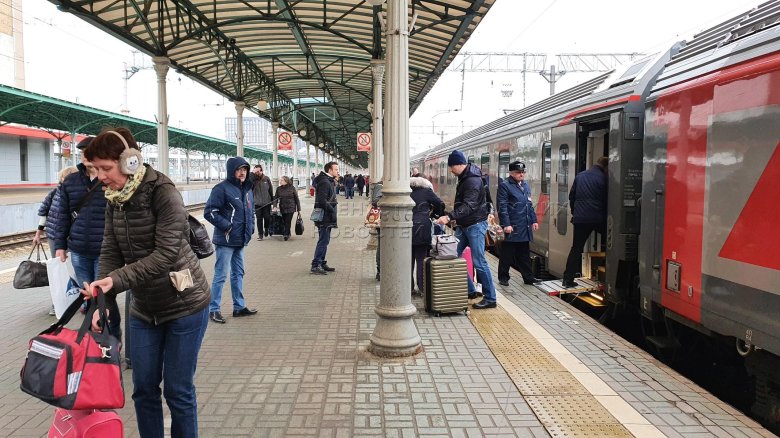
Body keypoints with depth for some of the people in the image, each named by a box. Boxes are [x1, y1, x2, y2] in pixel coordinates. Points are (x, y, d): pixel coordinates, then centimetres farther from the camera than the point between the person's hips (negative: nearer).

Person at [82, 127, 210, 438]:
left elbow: (166, 254, -25)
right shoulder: (115, 199, 2)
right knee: (144, 388, 13)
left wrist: (116, 281, -31)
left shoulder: (163, 193, -19)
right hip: (144, 308, 6)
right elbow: (110, 252, -2)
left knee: (177, 390, 3)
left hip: (183, 305, -6)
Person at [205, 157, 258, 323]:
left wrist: (251, 226, 12)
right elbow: (209, 212, -16)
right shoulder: (222, 189, -13)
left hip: (241, 240, 8)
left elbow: (250, 210, 26)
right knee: (220, 275, -3)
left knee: (238, 274, 16)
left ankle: (239, 306, 26)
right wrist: (226, 226, -17)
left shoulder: (247, 189, 12)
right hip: (225, 240, -8)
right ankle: (213, 309, 6)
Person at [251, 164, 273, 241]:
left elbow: (271, 190, 8)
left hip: (267, 203, 1)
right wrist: (253, 173, -27)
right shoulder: (253, 179, -4)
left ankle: (266, 229, 30)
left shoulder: (267, 179, 0)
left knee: (267, 217, 1)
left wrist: (272, 200, 11)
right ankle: (260, 234, 14)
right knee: (259, 219, 4)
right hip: (257, 203, 0)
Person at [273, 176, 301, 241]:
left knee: (288, 221, -10)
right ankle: (288, 234, 20)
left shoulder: (292, 188, -3)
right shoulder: (278, 189, 5)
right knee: (284, 221, 6)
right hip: (282, 208, 3)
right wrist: (275, 206, -14)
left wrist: (298, 209, 2)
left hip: (291, 208, -3)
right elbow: (276, 198, 4)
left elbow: (296, 198, 2)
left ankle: (286, 234, -8)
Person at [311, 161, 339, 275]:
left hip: (327, 218, 11)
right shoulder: (325, 182, -16)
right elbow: (322, 201, -25)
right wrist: (332, 210, -18)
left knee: (324, 241, 15)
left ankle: (321, 263, 23)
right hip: (325, 218, -11)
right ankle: (315, 265, -6)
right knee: (323, 241, -8)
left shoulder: (329, 181, 17)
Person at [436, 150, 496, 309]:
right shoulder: (463, 177, 10)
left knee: (479, 262, -7)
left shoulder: (473, 180, -20)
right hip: (463, 225, 10)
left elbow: (468, 206, -31)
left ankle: (490, 298, 3)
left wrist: (449, 217, -39)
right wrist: (454, 218, 19)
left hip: (475, 224, -10)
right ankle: (470, 291, 20)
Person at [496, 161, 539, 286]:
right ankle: (503, 278, 13)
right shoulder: (504, 185, -8)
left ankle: (528, 277, 20)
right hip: (511, 227, -7)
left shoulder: (525, 185, 16)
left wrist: (534, 220, 15)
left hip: (525, 227, 7)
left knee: (524, 254, 13)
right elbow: (502, 207, -13)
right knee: (507, 254, 3)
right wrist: (506, 224, -18)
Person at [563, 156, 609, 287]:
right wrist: (606, 216, 12)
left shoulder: (580, 176, 8)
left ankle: (568, 279, 3)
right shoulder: (603, 178, -4)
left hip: (580, 218, 3)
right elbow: (606, 200, -1)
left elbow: (571, 196, 11)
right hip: (598, 218, -3)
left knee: (576, 248, 7)